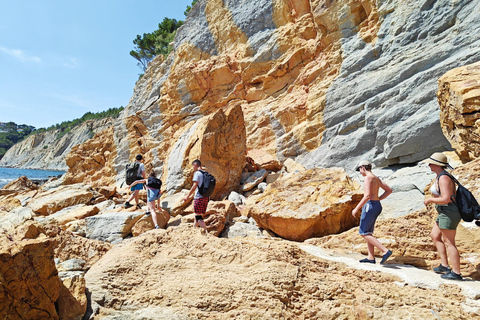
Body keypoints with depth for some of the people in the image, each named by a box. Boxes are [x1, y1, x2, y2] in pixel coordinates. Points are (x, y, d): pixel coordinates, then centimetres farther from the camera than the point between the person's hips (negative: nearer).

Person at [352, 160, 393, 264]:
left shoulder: (368, 177, -14)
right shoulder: (376, 178, 15)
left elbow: (367, 195, -24)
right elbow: (389, 190, 22)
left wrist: (356, 208, -20)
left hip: (370, 206, -10)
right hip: (377, 206, 10)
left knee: (363, 233, -4)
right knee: (368, 232, 15)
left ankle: (385, 251, -10)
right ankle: (371, 257, 17)